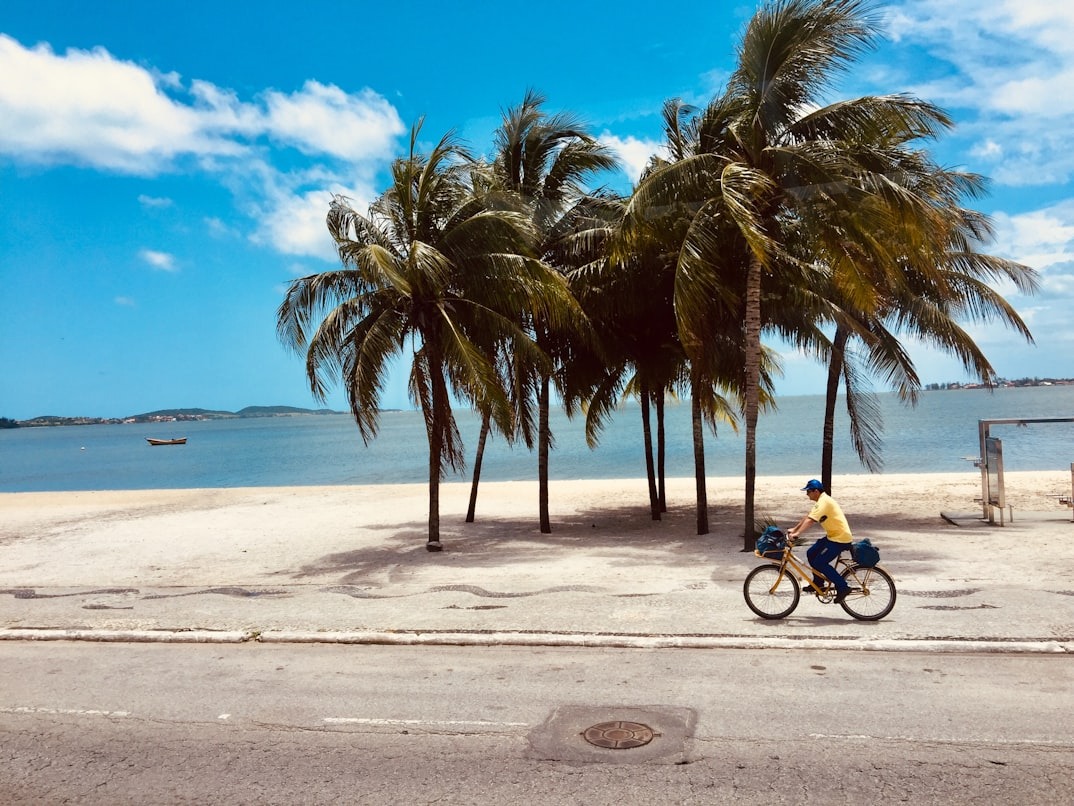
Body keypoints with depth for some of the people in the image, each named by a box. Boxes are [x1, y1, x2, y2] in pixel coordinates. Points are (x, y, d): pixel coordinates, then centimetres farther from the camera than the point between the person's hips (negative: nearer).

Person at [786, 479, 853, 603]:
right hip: (833, 535, 10)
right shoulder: (822, 501, 12)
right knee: (811, 554, 11)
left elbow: (810, 520, -30)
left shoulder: (824, 502, -20)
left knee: (819, 563, -12)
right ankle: (818, 583, 23)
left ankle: (842, 587, -4)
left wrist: (797, 533, -36)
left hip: (841, 538, -10)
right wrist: (794, 529, 14)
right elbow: (807, 517, 17)